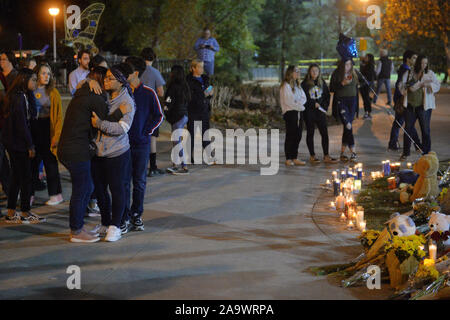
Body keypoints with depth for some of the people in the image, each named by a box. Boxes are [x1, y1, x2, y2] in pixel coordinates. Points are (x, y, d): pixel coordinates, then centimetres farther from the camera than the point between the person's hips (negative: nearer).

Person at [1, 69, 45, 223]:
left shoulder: (14, 96, 13)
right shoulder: (20, 98, -17)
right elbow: (22, 123, -20)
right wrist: (30, 145, -15)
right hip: (18, 143, -10)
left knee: (16, 177, 13)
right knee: (25, 177, -1)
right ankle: (25, 214, 7)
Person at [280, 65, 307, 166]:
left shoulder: (297, 85, 18)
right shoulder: (286, 85, -7)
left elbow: (303, 98, 11)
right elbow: (288, 101, -15)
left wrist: (298, 103, -8)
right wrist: (298, 105, -8)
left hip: (299, 112, 8)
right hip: (290, 112, -8)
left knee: (298, 136, 6)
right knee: (290, 136, -6)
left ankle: (295, 158, 11)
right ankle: (288, 159, -2)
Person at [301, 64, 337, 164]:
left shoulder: (322, 83, 9)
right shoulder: (305, 84, -4)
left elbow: (327, 96, 13)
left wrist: (324, 106, -1)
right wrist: (313, 104, -13)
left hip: (320, 111, 3)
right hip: (309, 112, -3)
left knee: (324, 133, -1)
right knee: (310, 133, 4)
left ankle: (326, 156, 2)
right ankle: (312, 156, 11)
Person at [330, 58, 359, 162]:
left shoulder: (354, 74, 13)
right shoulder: (336, 74, -1)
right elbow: (332, 89, -5)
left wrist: (356, 104, 17)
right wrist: (342, 83, -18)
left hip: (352, 101, 5)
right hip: (341, 101, -5)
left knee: (347, 127, 3)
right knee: (348, 126, -14)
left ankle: (342, 153, 9)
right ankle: (353, 152, -13)